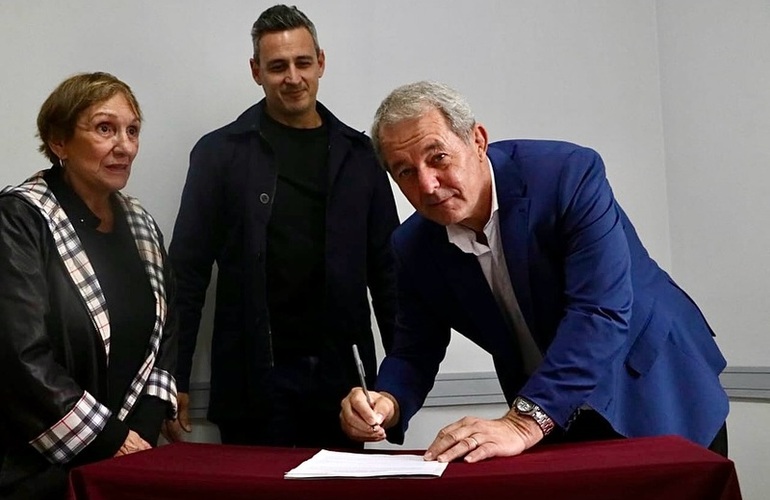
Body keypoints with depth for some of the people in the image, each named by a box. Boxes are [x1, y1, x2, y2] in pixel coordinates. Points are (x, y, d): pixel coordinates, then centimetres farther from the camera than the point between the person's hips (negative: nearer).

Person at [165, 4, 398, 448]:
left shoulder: (357, 154, 6)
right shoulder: (220, 153, 0)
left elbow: (386, 267, 7)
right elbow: (188, 272, -1)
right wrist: (175, 379, -4)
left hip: (341, 376, 2)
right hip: (255, 378, -2)